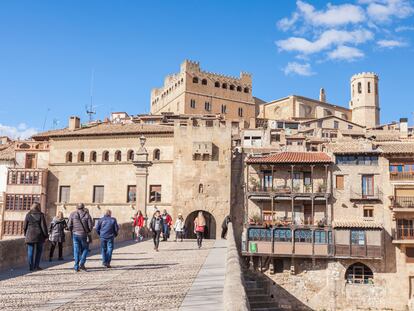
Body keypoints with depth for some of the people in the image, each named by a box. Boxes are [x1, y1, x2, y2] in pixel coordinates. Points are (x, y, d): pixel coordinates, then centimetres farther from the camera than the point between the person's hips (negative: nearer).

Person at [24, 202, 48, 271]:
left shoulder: (28, 215, 4)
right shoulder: (40, 215, -5)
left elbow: (24, 226, 7)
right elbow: (43, 226, -7)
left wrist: (26, 235, 19)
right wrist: (46, 235, -1)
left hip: (30, 236, 2)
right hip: (39, 236, -2)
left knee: (30, 252, 6)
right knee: (38, 251, 9)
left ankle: (31, 267, 6)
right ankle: (36, 266, 9)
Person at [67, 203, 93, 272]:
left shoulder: (72, 214, 1)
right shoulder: (87, 215, -3)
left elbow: (69, 225, -2)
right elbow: (90, 225, -5)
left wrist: (72, 231, 15)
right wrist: (88, 232, 14)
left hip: (75, 234, 2)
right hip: (84, 235, -1)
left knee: (76, 251, 6)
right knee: (85, 249, 13)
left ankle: (76, 266, 4)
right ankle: (82, 264, -1)